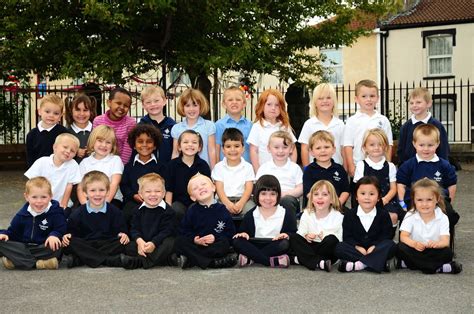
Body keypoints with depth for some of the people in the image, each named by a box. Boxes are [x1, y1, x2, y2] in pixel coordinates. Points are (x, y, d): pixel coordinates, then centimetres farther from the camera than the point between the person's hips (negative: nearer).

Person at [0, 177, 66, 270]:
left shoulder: (55, 213, -5)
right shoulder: (22, 214, 6)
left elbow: (60, 230, -7)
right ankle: (36, 263, -31)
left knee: (56, 246, -36)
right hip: (23, 247, 3)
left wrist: (54, 235, -28)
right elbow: (13, 231, 15)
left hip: (44, 247, -3)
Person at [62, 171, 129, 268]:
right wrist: (67, 236, -17)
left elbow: (121, 230, 4)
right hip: (85, 246, 0)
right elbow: (72, 232, 7)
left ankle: (77, 260, -34)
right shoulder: (77, 214, 5)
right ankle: (112, 260, -36)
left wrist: (123, 235, -19)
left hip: (107, 245, 0)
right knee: (70, 243, -30)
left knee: (122, 243, -29)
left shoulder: (114, 211, 5)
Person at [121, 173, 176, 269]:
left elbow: (166, 231, -13)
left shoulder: (168, 211, -6)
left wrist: (153, 243, -28)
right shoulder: (140, 210, 7)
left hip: (159, 242, -4)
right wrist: (139, 241, -21)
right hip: (142, 241, 4)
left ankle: (141, 261, -40)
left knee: (170, 243, -34)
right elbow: (134, 229, 1)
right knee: (129, 247, -20)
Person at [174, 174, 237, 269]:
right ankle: (213, 263, -35)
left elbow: (231, 232, 2)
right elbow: (183, 231, 5)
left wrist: (216, 237, -14)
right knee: (179, 241, -25)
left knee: (224, 244, -31)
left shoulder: (222, 210, 3)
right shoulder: (192, 211, 6)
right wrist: (194, 239, -14)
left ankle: (190, 260, -34)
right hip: (196, 245, 1)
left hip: (215, 244, -1)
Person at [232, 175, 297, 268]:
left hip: (275, 248, -2)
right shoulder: (251, 215, 9)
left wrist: (287, 235, -18)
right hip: (255, 247, 2)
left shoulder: (286, 214, 4)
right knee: (237, 242, -26)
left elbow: (293, 233, 4)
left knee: (284, 244, -34)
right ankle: (273, 261, -34)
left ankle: (250, 259, -30)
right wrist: (242, 233, -12)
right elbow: (243, 231, 12)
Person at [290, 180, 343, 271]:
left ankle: (303, 259, -23)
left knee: (331, 239, -33)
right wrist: (306, 236, -20)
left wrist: (326, 236, -25)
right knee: (294, 238, -21)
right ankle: (318, 263, -32)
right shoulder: (307, 214, 2)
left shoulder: (337, 216, -6)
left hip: (328, 249, -3)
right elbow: (300, 233, 3)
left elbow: (340, 239, -9)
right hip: (310, 247, 3)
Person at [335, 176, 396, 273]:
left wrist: (374, 246, -19)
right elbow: (347, 236, -1)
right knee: (339, 247, -26)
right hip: (356, 249, 0)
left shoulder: (383, 214, 2)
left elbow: (386, 236, -3)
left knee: (391, 246, -29)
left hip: (375, 249, 0)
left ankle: (357, 265, -37)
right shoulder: (349, 214, 3)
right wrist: (357, 247, -19)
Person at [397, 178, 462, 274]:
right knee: (401, 248, -30)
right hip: (415, 251, 1)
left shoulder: (442, 218, -4)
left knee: (447, 253, -28)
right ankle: (438, 268, -29)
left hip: (434, 252, -1)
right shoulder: (410, 216, -3)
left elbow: (445, 241, -14)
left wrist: (437, 244, -40)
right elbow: (403, 237, -13)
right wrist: (414, 244, -36)